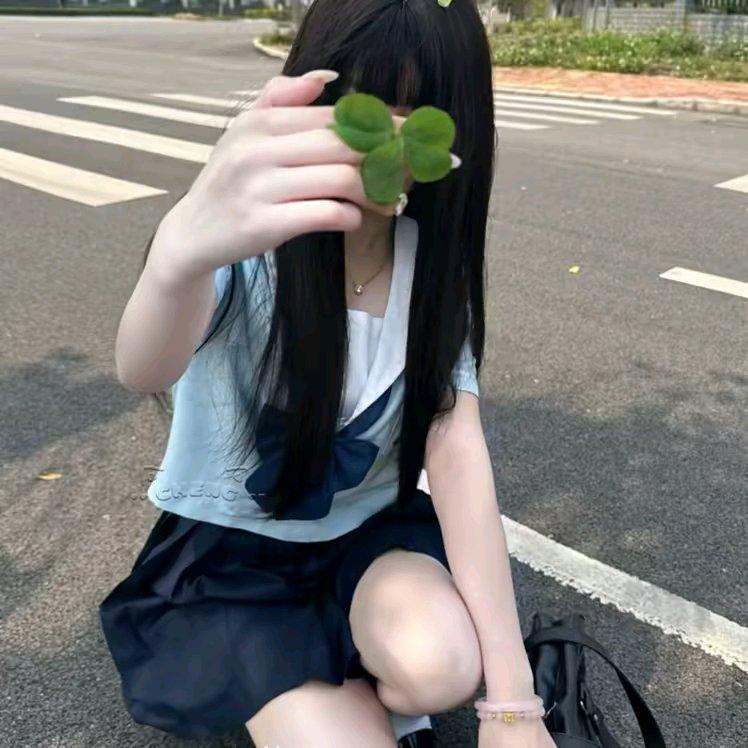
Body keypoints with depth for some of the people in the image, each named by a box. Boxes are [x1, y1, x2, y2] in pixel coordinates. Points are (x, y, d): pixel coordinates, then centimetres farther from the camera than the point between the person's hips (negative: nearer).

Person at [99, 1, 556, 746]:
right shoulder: (243, 246, -22)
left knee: (437, 667, -27)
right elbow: (143, 372, -43)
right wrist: (183, 249, -68)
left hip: (369, 528, 3)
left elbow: (457, 451, -18)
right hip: (229, 550, -2)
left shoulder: (431, 260, -10)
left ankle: (362, 686, 6)